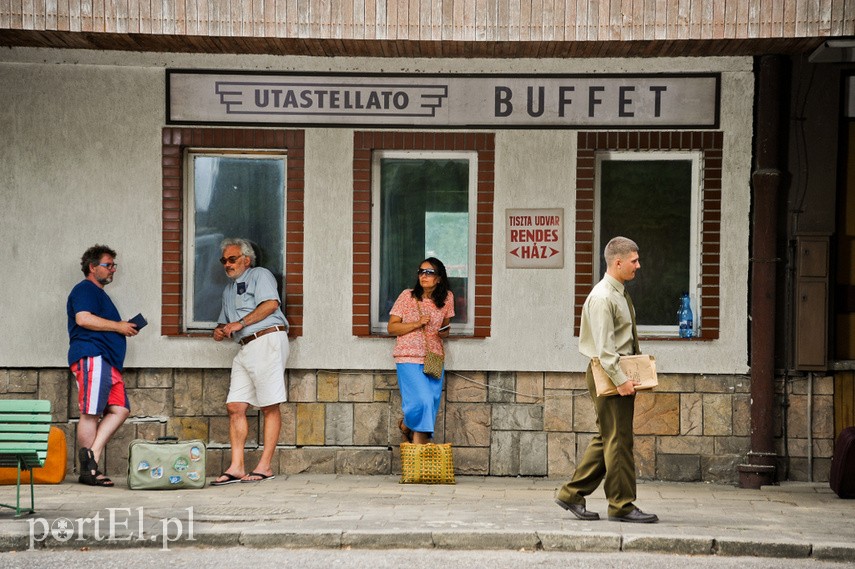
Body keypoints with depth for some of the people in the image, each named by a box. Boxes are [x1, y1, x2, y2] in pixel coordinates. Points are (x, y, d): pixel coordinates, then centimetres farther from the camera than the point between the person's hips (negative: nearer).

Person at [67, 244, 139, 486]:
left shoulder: (99, 294, 30)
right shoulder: (85, 290, -2)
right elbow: (83, 318, -18)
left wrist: (125, 328, 17)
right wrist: (118, 326, -10)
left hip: (108, 362, 10)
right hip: (91, 357, -10)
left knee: (120, 409, -2)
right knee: (91, 413, -10)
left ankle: (91, 455, -7)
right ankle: (88, 469, -9)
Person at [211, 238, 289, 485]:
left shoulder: (260, 275, 5)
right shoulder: (229, 290, 29)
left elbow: (271, 304, -12)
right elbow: (224, 324, 34)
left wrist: (241, 323, -12)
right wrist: (219, 331, 9)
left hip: (267, 341, -8)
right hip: (245, 348, 8)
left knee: (269, 407, -7)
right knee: (235, 406, -2)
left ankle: (265, 466, -7)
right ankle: (236, 467, -4)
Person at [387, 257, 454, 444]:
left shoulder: (446, 298, 6)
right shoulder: (407, 296, -4)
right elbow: (391, 327, -2)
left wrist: (445, 332, -1)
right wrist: (417, 324, -15)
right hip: (409, 359, -4)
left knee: (430, 405, 2)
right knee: (422, 400, -17)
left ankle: (418, 441, 15)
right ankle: (406, 424, 13)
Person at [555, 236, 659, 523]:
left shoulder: (620, 295, 16)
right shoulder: (602, 297, -15)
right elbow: (604, 346, -21)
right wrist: (620, 379, -24)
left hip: (621, 373, 10)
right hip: (607, 374, -10)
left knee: (606, 438, 13)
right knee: (618, 440, -5)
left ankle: (572, 494, 19)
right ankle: (621, 505, 1)